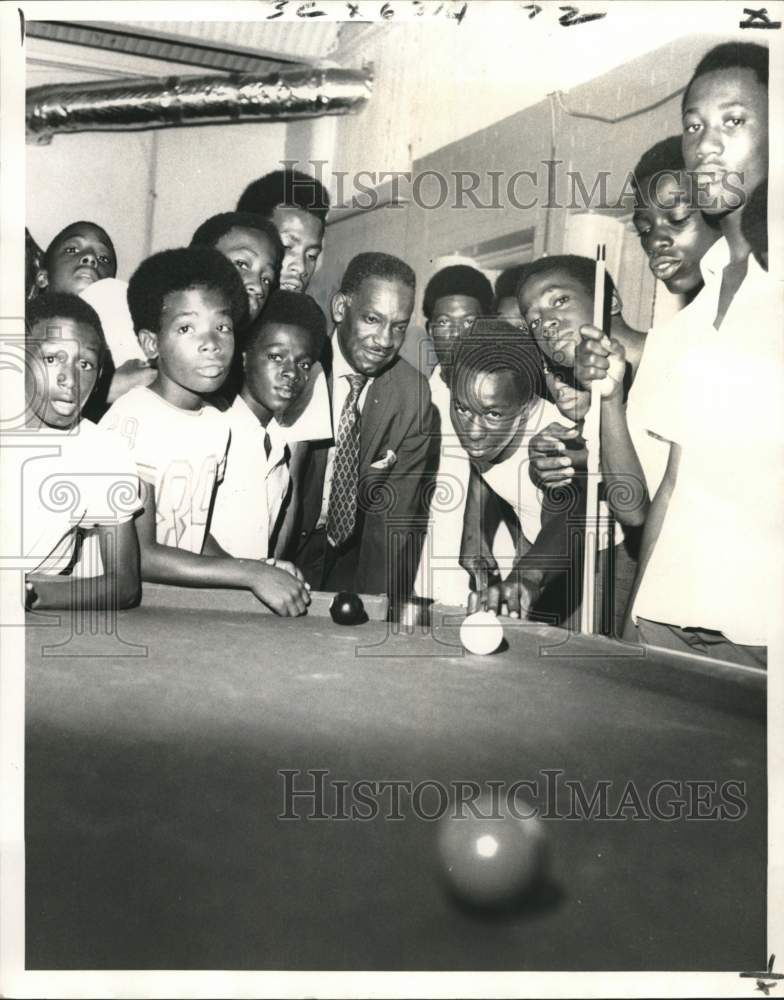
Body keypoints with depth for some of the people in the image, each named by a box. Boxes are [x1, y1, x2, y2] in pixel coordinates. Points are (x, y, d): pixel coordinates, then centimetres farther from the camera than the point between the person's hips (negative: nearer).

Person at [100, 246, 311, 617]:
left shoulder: (216, 423, 6)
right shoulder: (134, 419, -14)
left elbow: (194, 532, 11)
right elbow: (135, 555, -16)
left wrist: (265, 573, -4)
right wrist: (252, 573, -18)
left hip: (183, 599, 6)